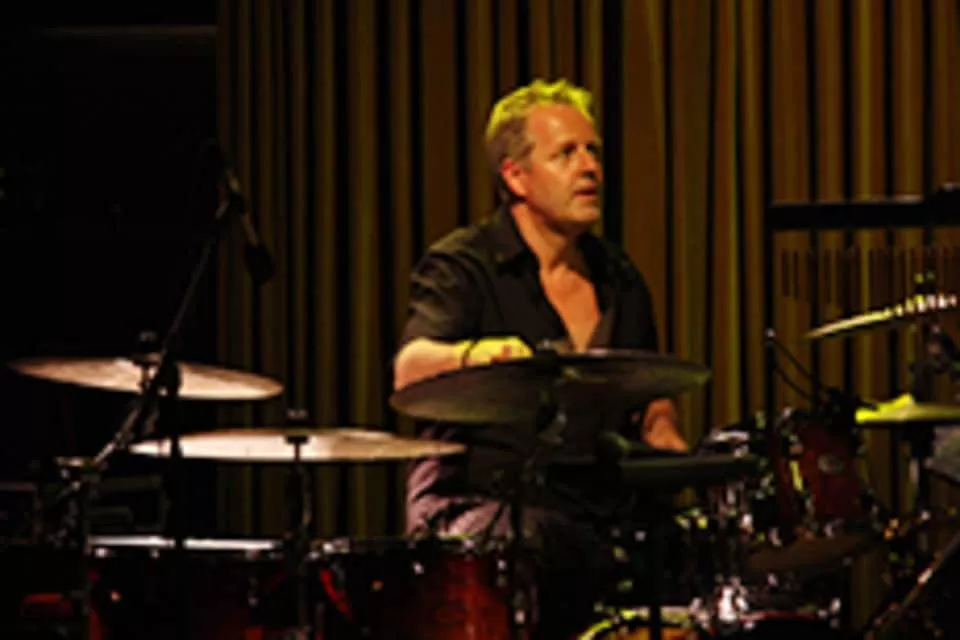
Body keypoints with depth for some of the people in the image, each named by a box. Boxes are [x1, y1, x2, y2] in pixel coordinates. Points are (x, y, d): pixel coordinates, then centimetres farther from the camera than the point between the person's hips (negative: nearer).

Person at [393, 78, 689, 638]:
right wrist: (474, 355, -43)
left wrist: (663, 437, 7)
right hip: (482, 502, -6)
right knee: (549, 549, -37)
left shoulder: (618, 277, 17)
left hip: (603, 504, 6)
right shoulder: (464, 266, -2)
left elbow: (653, 399, 30)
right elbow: (410, 370, -21)